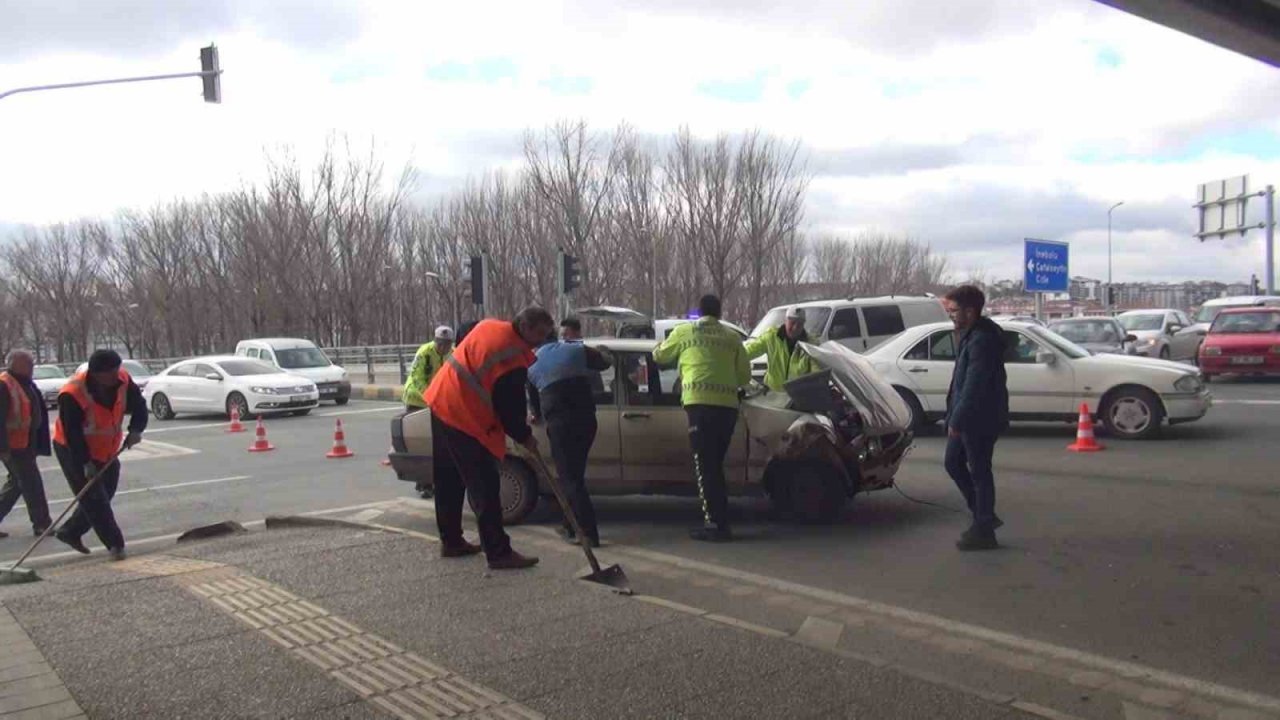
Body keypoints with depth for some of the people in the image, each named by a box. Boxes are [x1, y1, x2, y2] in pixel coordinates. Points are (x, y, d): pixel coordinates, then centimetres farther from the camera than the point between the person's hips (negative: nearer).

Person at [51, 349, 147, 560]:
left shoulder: (123, 381, -14)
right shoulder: (72, 395, -29)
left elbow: (139, 406, -2)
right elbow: (72, 433, -27)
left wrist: (135, 429, -20)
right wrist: (85, 462, -28)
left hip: (106, 451, 7)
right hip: (72, 450, -7)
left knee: (103, 495, 13)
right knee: (94, 499, -9)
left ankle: (70, 532, 31)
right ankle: (115, 544, -5)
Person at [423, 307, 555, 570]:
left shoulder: (489, 326, 6)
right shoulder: (513, 359, -19)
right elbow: (510, 408, -14)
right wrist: (525, 437, 3)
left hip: (441, 403, 10)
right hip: (464, 420, -10)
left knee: (449, 481, 17)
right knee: (485, 487, -6)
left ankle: (451, 541, 28)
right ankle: (499, 553, -4)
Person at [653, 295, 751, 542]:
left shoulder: (684, 331, 9)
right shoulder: (732, 336, 15)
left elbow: (659, 356, 23)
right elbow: (745, 375, 16)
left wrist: (670, 349, 45)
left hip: (701, 403, -4)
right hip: (728, 405, 4)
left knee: (704, 466, -2)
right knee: (715, 466, 14)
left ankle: (715, 524, -8)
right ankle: (720, 522, 16)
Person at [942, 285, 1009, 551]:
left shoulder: (982, 340, -22)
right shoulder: (970, 334, 11)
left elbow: (974, 386, -25)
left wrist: (956, 420, -22)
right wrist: (955, 417, 18)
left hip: (980, 419, -10)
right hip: (968, 417, 10)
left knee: (979, 472, 0)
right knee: (953, 463, 16)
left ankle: (983, 531, 11)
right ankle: (984, 517, 27)